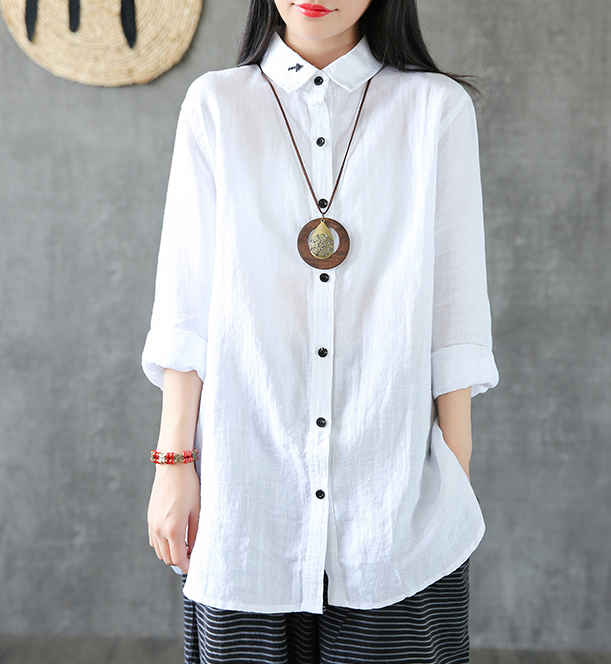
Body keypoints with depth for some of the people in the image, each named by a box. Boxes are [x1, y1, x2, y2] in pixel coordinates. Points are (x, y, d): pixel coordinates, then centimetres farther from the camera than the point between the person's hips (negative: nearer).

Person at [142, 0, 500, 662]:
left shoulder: (438, 107, 3)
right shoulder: (215, 104, 5)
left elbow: (455, 310, 1)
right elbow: (186, 305, 3)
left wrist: (457, 479, 0)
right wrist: (174, 460, -1)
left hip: (396, 493, 0)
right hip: (248, 489, 1)